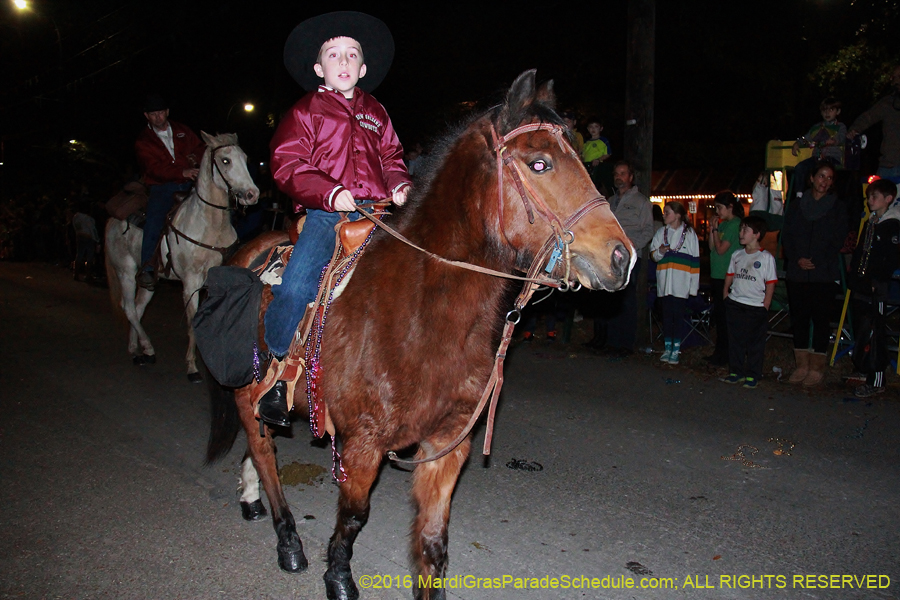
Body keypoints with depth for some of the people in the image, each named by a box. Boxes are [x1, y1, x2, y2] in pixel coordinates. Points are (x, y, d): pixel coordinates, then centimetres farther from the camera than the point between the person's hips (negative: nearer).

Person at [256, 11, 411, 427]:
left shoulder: (376, 113, 24)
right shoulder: (306, 111, 11)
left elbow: (392, 158, 27)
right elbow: (287, 165, 0)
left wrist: (400, 186, 3)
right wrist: (329, 192, -16)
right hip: (326, 213, -3)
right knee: (296, 285, -23)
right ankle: (278, 369, -2)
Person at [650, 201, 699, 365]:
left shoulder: (689, 233, -1)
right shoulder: (661, 233, 10)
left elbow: (695, 261, 0)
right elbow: (654, 256, 15)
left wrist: (694, 286, -4)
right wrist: (660, 251, -10)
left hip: (681, 283, -4)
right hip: (664, 282, 4)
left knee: (678, 314, -2)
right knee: (666, 314, 7)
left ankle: (676, 349, 5)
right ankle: (667, 348, 16)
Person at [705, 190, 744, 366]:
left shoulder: (735, 224, -12)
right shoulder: (723, 224, 13)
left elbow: (721, 249, -15)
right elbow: (712, 247, 12)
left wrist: (715, 229, -6)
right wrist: (711, 228, 4)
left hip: (727, 277, -9)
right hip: (717, 274, 9)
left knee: (724, 315, -3)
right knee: (718, 314, 13)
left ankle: (724, 355, 4)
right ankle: (720, 352, 22)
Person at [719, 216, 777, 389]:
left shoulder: (766, 257, -7)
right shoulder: (736, 255, 8)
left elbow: (770, 284, -7)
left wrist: (765, 307, -10)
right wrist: (726, 295, 8)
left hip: (756, 306, -5)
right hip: (735, 304, 5)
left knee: (755, 342, 4)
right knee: (735, 340, 10)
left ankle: (752, 376, 14)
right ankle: (736, 372, 21)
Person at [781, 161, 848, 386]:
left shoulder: (837, 209, 4)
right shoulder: (796, 206, 10)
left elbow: (837, 242, -1)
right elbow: (786, 237, 6)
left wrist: (818, 263, -12)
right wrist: (797, 259, -9)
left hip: (824, 275, -2)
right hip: (797, 274, 2)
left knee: (820, 319, 1)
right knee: (799, 318, 5)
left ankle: (817, 368, 8)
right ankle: (802, 365, 15)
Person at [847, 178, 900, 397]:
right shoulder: (871, 222, 15)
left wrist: (877, 281, -16)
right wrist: (853, 275, 11)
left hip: (875, 290, -8)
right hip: (861, 288, 8)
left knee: (873, 334, -5)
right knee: (861, 332, 14)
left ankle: (876, 381, 2)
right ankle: (864, 370, 26)